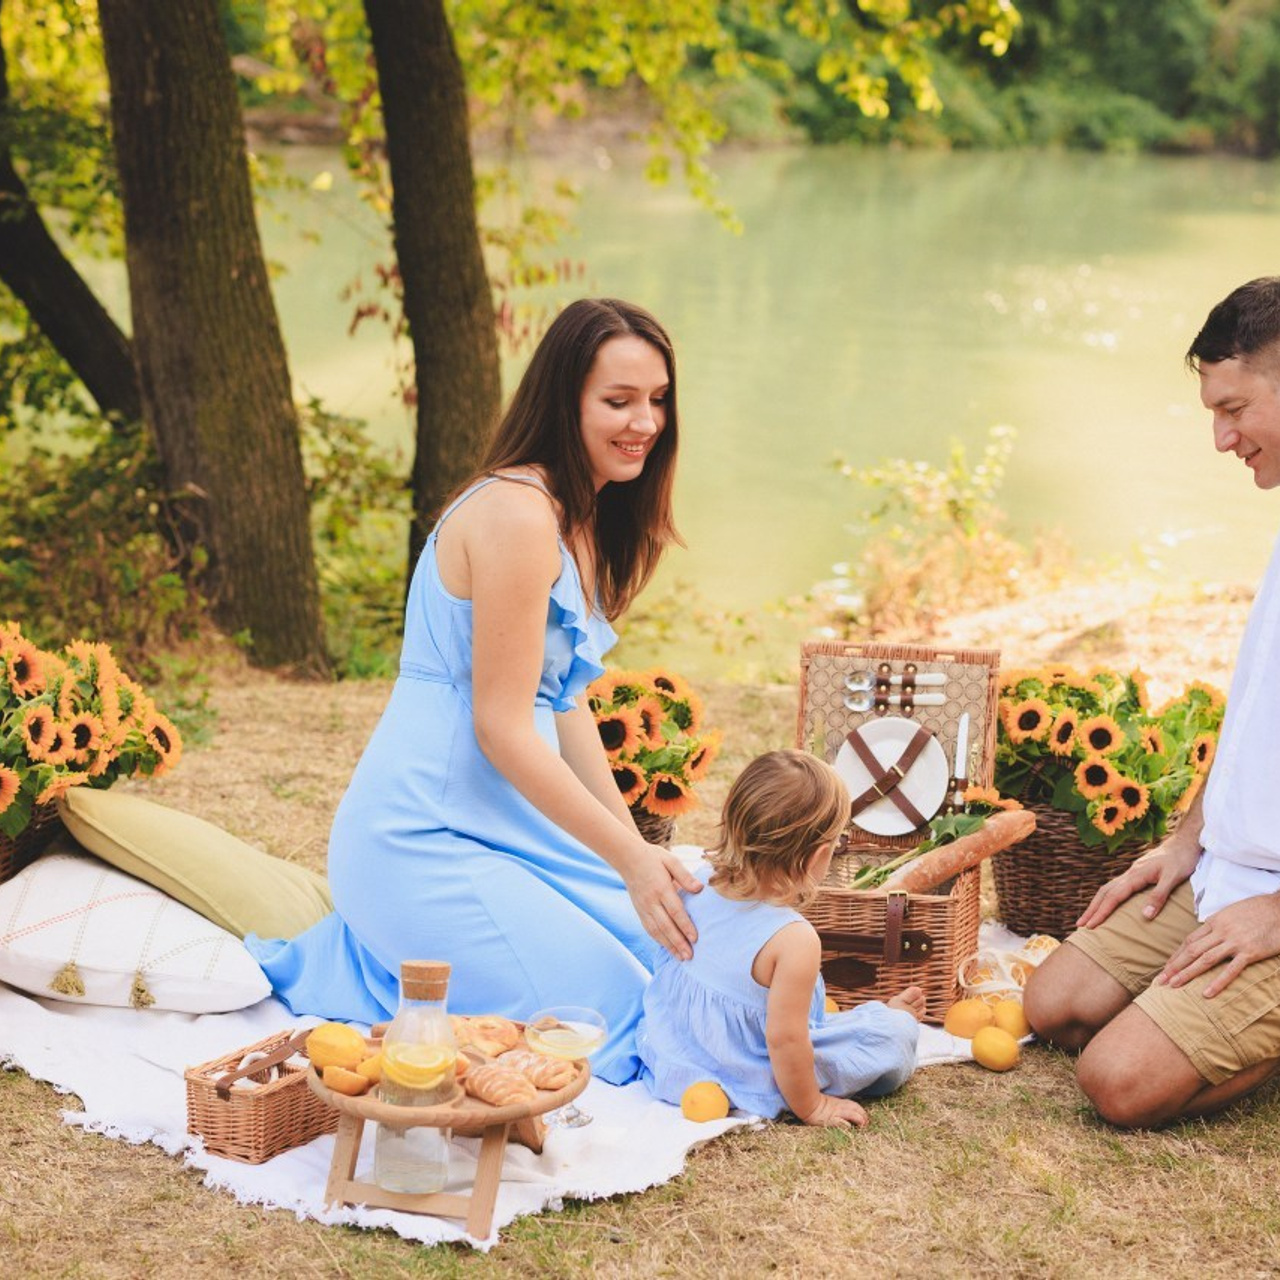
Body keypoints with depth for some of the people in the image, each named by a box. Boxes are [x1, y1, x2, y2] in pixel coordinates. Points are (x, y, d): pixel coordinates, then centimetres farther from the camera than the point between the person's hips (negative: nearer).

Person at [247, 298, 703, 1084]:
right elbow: (502, 727, -21)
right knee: (606, 1019, -11)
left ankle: (378, 946, 17)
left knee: (676, 959, 9)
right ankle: (337, 964, 4)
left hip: (512, 821, 10)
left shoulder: (583, 520, 11)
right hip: (425, 838, -10)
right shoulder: (517, 514, -20)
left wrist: (640, 852, 7)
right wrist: (629, 858, -19)